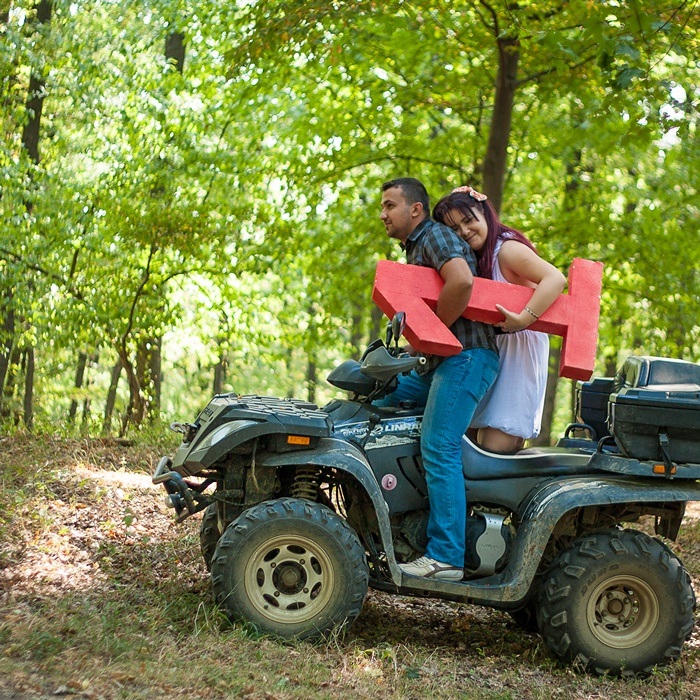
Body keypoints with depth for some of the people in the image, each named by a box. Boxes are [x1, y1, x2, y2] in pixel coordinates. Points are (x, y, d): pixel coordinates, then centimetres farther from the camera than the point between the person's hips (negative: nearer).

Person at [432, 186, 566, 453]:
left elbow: (555, 279, -27)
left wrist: (523, 319, -35)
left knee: (498, 445, -16)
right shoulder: (471, 258, 14)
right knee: (483, 443, 6)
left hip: (519, 349, -9)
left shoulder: (507, 249, -14)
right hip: (489, 350, 9)